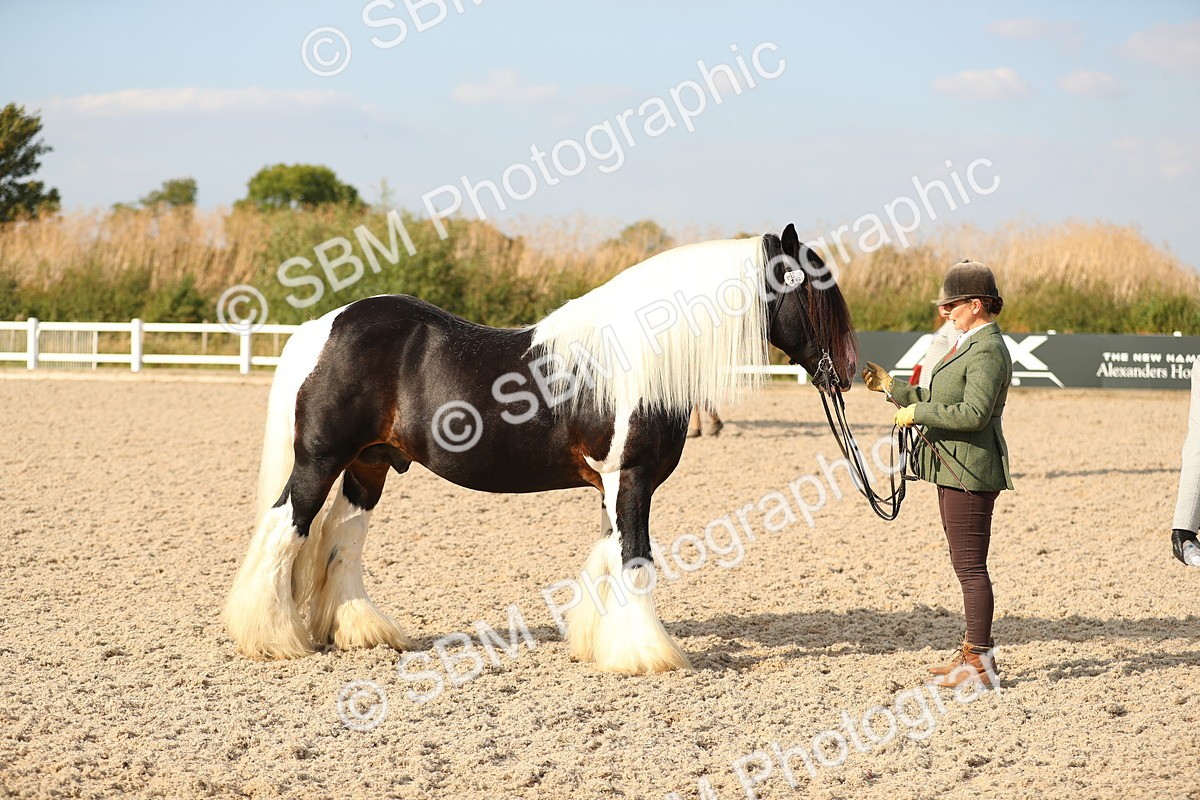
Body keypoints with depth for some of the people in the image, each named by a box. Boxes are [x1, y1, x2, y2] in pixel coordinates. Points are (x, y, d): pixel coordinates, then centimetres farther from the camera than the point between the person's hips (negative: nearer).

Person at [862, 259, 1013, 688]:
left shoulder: (988, 350, -16)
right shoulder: (970, 344, 18)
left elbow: (974, 412, -27)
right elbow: (940, 402, 23)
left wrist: (918, 413, -19)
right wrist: (891, 387, 19)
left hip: (970, 472, -11)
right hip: (955, 470, 11)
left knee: (970, 566, -7)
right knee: (966, 565, 15)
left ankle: (980, 662, -2)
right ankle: (972, 652, 22)